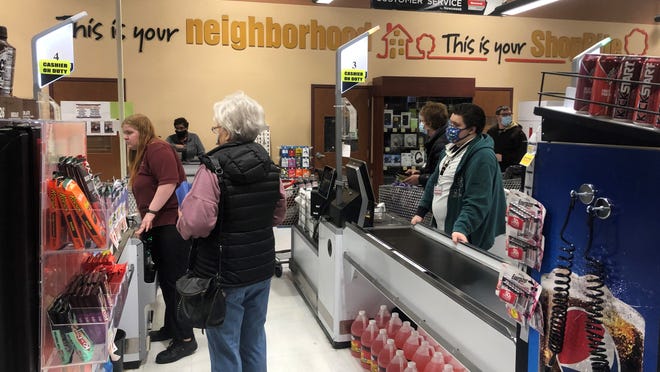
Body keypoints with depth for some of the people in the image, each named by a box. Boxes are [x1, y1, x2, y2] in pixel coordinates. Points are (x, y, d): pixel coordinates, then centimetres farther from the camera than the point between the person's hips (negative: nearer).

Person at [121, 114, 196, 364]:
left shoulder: (157, 149, -11)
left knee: (175, 280, -6)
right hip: (160, 225, 10)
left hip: (173, 223, -10)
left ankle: (185, 339, 3)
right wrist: (146, 218, 16)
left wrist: (150, 212, -22)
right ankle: (171, 327, 29)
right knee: (165, 279, 16)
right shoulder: (141, 155, 20)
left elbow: (169, 182, -22)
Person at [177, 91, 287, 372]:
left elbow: (196, 223, -24)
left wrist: (182, 221, -4)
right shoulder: (268, 163, 2)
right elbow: (278, 214, 10)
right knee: (254, 343, 21)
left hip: (225, 275, -6)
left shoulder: (214, 165, -18)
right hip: (262, 268, 6)